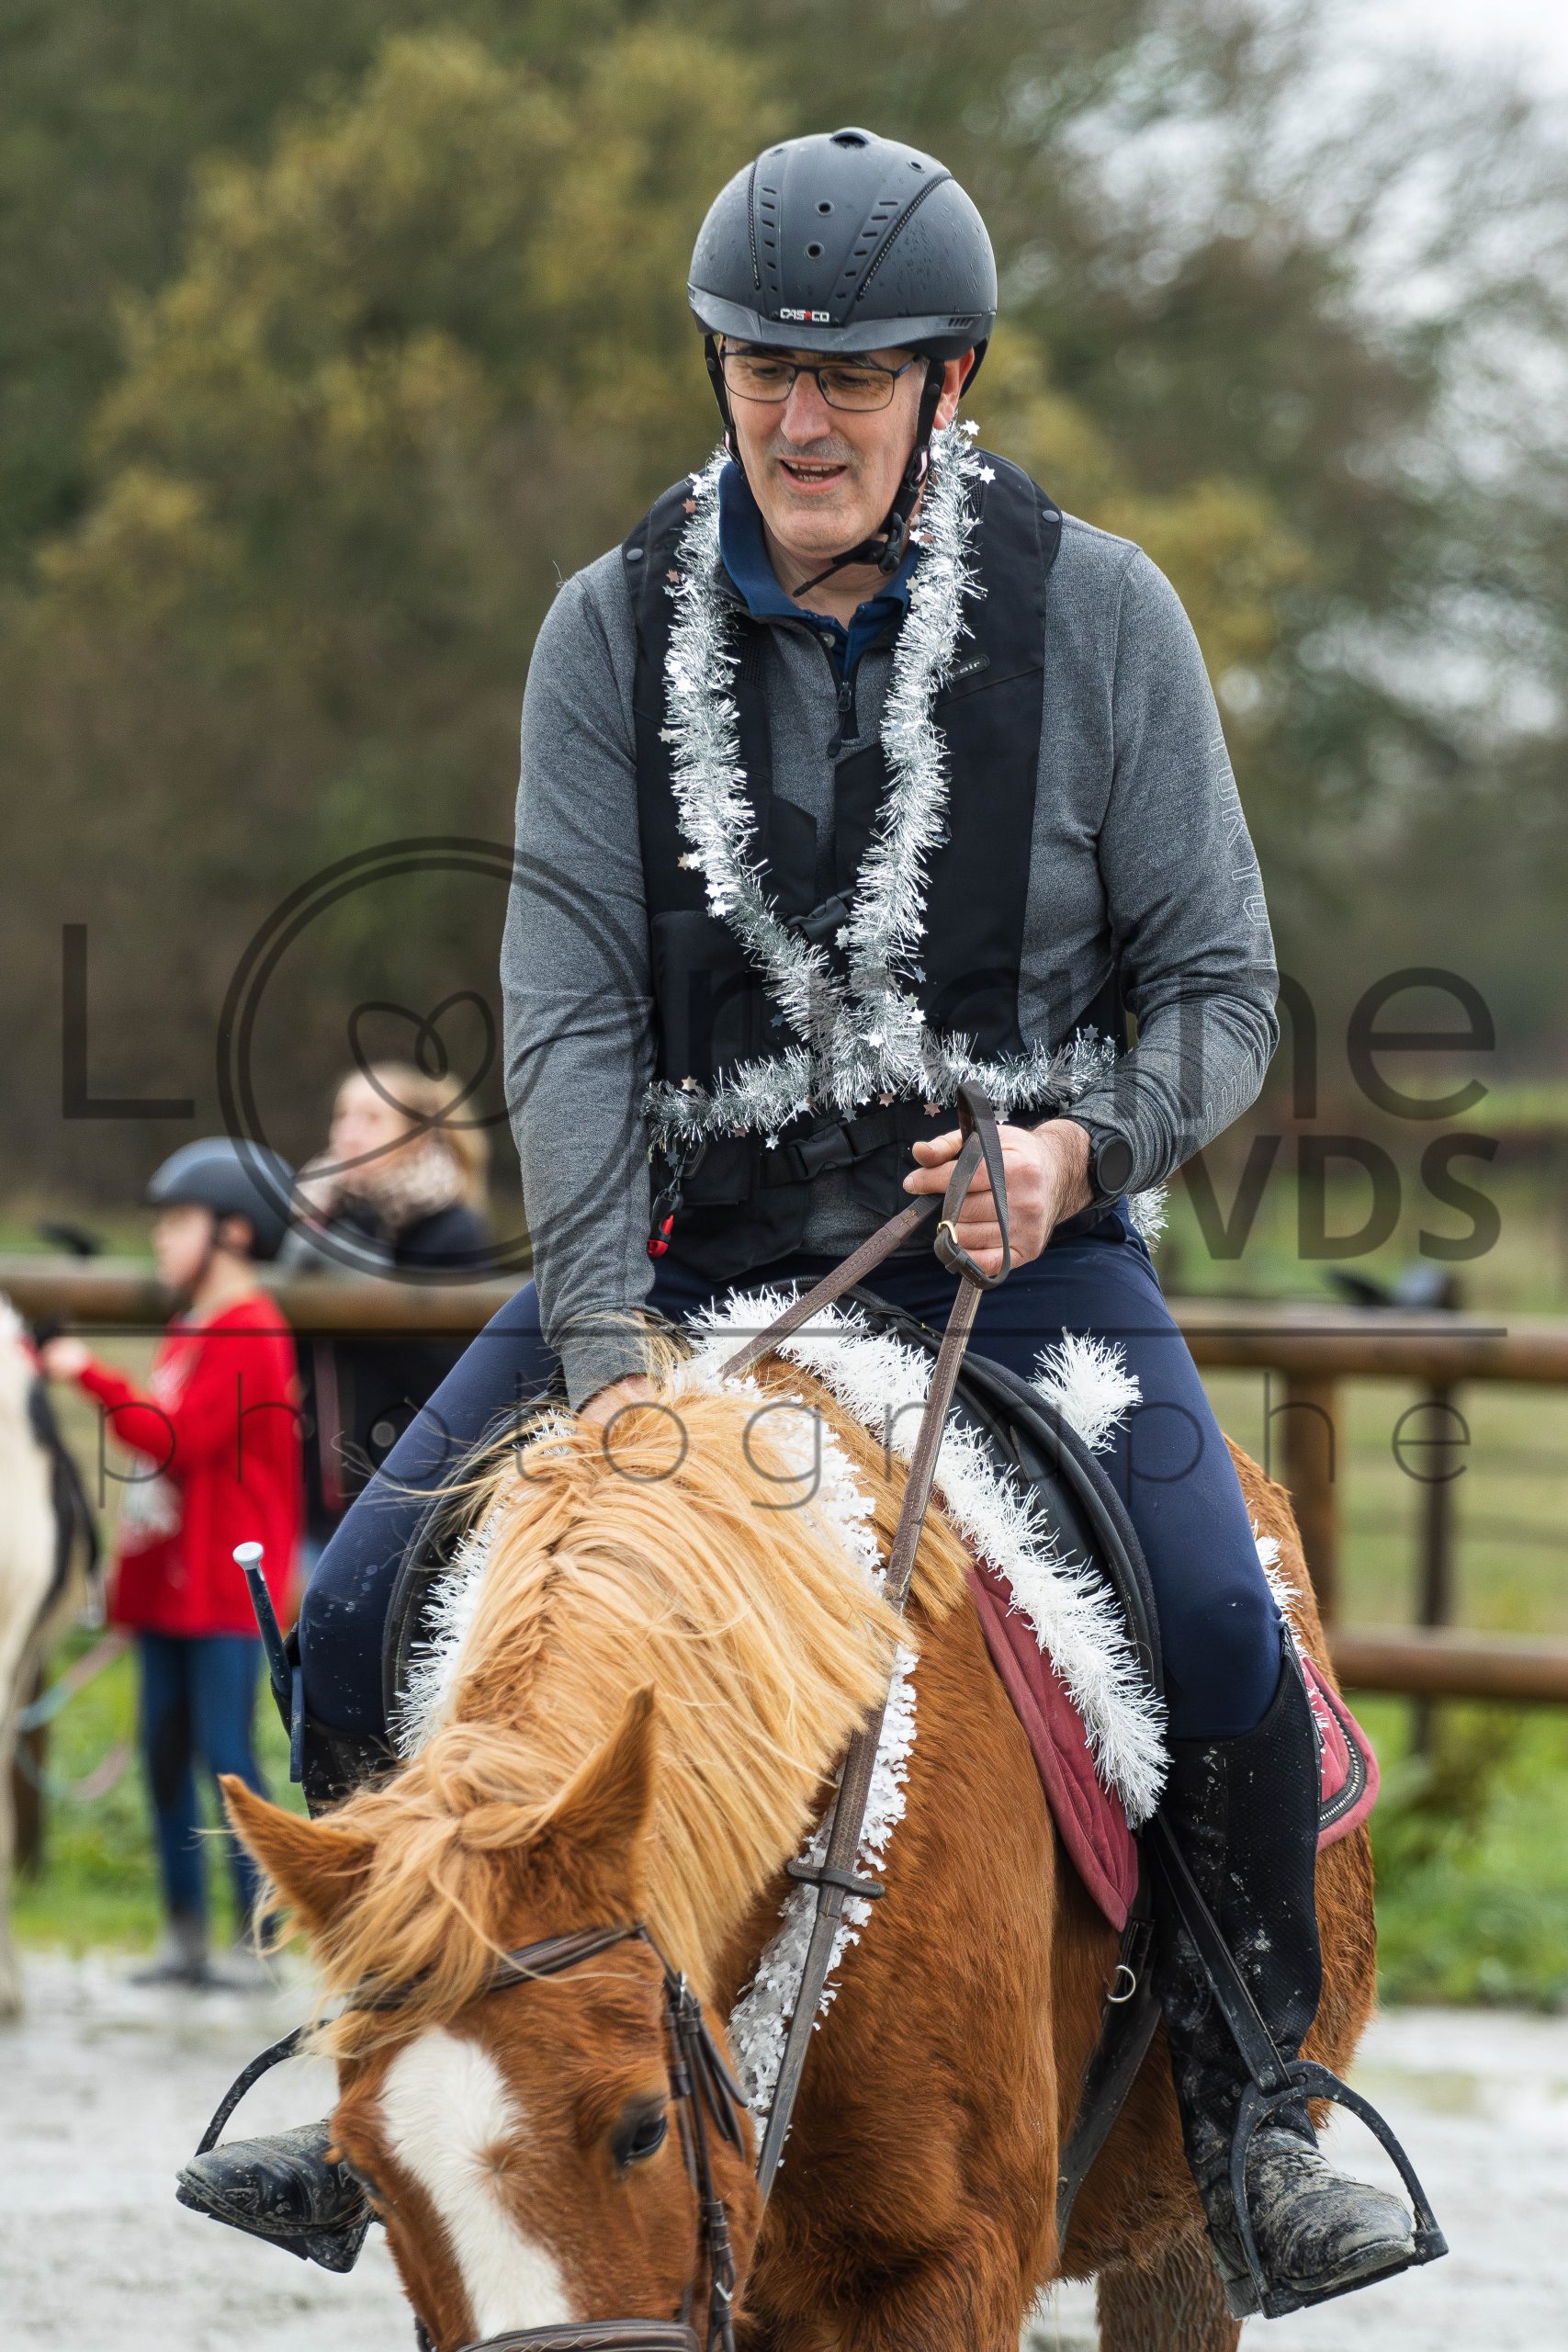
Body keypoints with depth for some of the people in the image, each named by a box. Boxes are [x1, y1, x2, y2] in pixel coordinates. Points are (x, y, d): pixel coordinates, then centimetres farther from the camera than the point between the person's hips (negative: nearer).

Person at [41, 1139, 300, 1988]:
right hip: (168, 1581, 9)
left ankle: (258, 1938, -5)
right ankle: (183, 1933, 13)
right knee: (165, 1752, 8)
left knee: (225, 1751, -8)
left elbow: (181, 1438, -21)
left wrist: (91, 1377, -19)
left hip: (225, 1585, -9)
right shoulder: (185, 1331, 18)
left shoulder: (247, 1333, -12)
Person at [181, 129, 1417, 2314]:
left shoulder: (1093, 608, -5)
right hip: (691, 1238, 2)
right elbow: (568, 1008, -7)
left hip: (1015, 1235, -2)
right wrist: (606, 1342, -19)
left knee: (1224, 1641, -25)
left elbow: (1222, 987, -1)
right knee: (360, 1614, -9)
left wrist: (1081, 1146, -22)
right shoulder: (619, 626, -2)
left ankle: (1255, 2119, -2)